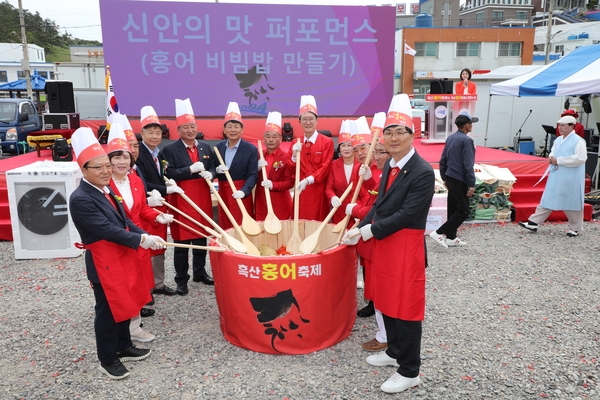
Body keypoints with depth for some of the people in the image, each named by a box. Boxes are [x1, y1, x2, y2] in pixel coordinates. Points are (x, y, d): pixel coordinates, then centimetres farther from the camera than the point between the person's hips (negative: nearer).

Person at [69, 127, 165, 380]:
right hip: (104, 263, -9)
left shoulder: (104, 190, 7)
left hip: (123, 257, 9)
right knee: (108, 311, 6)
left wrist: (145, 236, -3)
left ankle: (124, 347, 38)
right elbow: (107, 230, -26)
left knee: (125, 305, 20)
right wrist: (141, 240, -24)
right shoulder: (80, 199, -21)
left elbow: (124, 220, 11)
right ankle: (107, 360, 25)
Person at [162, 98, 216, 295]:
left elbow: (214, 168, 11)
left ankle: (200, 273, 30)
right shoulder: (170, 149, -6)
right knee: (181, 241, 3)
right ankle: (181, 279, 16)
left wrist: (210, 174, -12)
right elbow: (169, 174, -15)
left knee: (201, 237, 15)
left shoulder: (206, 147, 9)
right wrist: (191, 169, -24)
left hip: (203, 199, 5)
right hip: (181, 200, -5)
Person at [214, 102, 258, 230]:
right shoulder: (218, 147, 7)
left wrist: (243, 191, -27)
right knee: (225, 228, 9)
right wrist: (217, 170, -12)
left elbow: (253, 175, -11)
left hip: (241, 194, -4)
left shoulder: (251, 149, -7)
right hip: (223, 193, 4)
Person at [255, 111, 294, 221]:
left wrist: (273, 185, -24)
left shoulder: (286, 157, -6)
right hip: (261, 203, 4)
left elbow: (290, 182, -9)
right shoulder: (258, 156, 7)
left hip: (280, 204, -3)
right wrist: (257, 168, -12)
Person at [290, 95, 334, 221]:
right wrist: (294, 155, -10)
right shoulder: (296, 144, 10)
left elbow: (325, 168, -7)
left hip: (318, 192, -3)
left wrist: (308, 180, -20)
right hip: (300, 191, 3)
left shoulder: (327, 142, -2)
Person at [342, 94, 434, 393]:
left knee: (405, 307, 3)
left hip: (405, 248, -9)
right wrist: (360, 229, 2)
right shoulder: (390, 165, 9)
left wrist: (369, 230, -17)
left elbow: (406, 215, -23)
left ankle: (409, 372, 19)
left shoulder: (423, 172, -19)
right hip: (383, 244, 9)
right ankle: (394, 351, 40)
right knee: (386, 301, 20)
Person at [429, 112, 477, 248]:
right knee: (463, 211, -1)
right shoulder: (466, 140, -16)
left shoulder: (450, 138, 9)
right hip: (460, 180, -9)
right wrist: (472, 184, -15)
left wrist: (444, 178, 20)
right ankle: (439, 233, -6)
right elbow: (468, 165, -19)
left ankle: (451, 238, 21)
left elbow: (442, 161, 12)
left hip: (450, 178, 9)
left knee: (453, 209, 14)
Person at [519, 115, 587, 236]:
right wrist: (551, 158, -1)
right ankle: (534, 223, 8)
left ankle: (575, 228, 21)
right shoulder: (558, 140, 11)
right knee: (547, 200, 7)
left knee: (572, 203, 5)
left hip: (570, 179, -7)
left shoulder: (578, 141, -12)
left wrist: (559, 161, -20)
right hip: (555, 176, 7)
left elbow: (580, 158, -20)